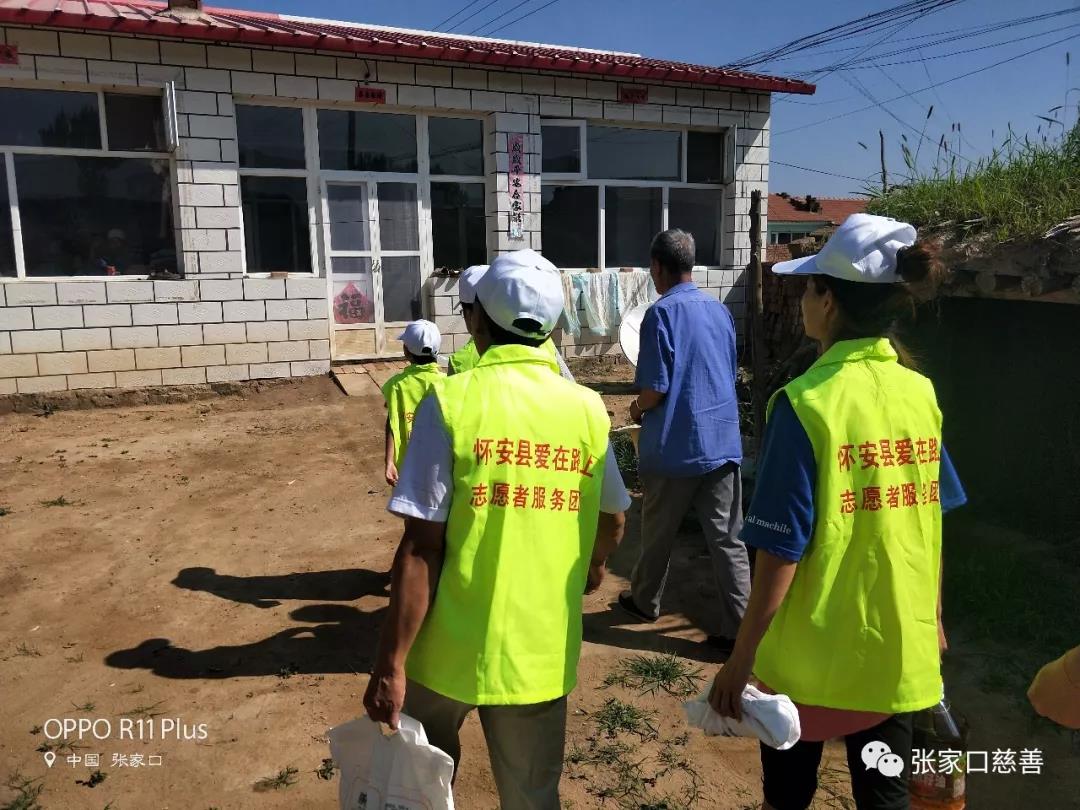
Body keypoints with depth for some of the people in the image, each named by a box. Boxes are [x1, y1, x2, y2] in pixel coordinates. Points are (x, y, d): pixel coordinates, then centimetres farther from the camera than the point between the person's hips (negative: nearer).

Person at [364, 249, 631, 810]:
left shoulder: (452, 401, -14)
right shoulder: (587, 408, -3)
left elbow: (420, 548, -16)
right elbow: (613, 521, 10)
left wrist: (391, 663, -9)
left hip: (452, 648, -2)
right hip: (541, 653, 3)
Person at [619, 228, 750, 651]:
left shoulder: (662, 313, -13)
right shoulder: (720, 310, 8)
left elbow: (656, 388, -16)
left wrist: (637, 410, 6)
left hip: (674, 446, -5)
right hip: (722, 442, 5)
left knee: (658, 532, 15)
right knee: (727, 538, 6)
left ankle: (645, 601, 35)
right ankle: (738, 627, 8)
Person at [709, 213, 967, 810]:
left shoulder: (807, 402, -21)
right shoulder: (921, 392, -4)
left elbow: (782, 553, -21)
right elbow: (930, 525, 6)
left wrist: (740, 658, -10)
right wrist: (933, 620, 20)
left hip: (811, 654, -5)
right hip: (900, 647, 5)